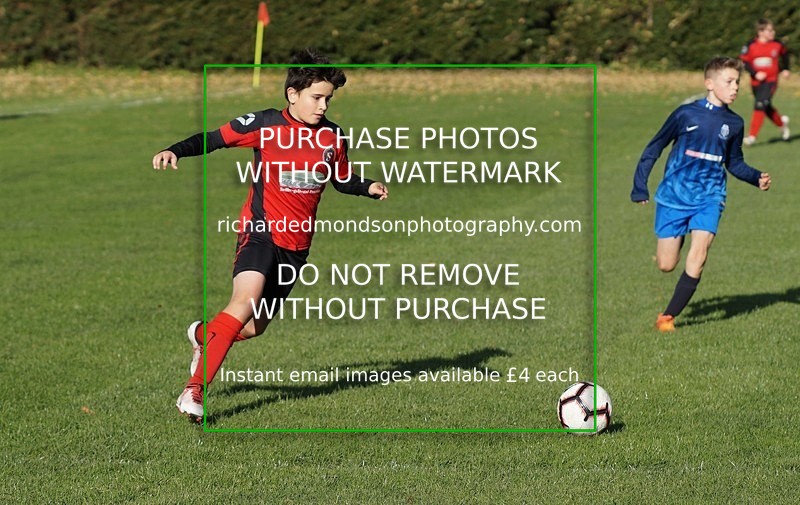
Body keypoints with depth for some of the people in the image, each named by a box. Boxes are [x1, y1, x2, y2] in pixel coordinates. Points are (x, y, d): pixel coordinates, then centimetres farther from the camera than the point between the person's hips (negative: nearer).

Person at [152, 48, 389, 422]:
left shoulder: (333, 137, 6)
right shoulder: (265, 125, -7)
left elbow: (342, 179, 20)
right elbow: (214, 139, -3)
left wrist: (369, 188, 0)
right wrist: (175, 151, -19)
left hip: (297, 242, 5)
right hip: (261, 229, -5)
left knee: (255, 327, 11)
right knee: (246, 301, -29)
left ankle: (203, 335, 46)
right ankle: (194, 390, -27)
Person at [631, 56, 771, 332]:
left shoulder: (734, 123, 3)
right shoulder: (686, 114, -8)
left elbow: (735, 163, 17)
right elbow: (654, 148, 1)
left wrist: (757, 178, -2)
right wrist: (640, 187, -1)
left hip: (709, 198, 2)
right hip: (674, 196, -2)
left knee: (697, 257, -18)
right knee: (666, 265, 1)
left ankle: (669, 316, -7)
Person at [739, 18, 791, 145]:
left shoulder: (777, 44, -3)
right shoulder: (751, 46, -7)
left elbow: (784, 54, 19)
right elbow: (743, 62, -6)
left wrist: (785, 69, 12)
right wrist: (755, 73, -18)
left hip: (770, 81, -2)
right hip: (756, 82, 2)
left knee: (760, 105, -18)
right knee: (767, 109, 15)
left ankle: (752, 136, -18)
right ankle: (781, 123, 45)